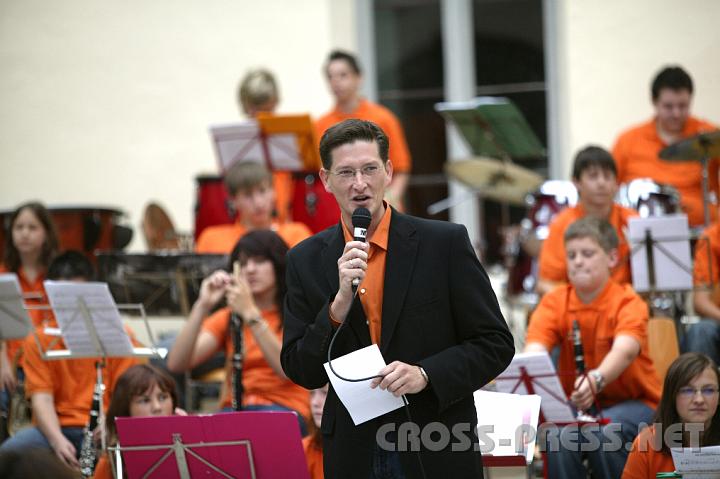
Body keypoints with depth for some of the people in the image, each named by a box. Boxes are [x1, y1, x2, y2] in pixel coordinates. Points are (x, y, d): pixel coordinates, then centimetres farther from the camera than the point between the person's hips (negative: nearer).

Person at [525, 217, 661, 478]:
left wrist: (596, 380, -53)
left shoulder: (628, 302, -11)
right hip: (577, 405, 2)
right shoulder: (554, 302, -2)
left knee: (603, 434, -33)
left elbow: (624, 350, -32)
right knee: (559, 436, -30)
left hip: (635, 402, -2)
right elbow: (535, 348, -19)